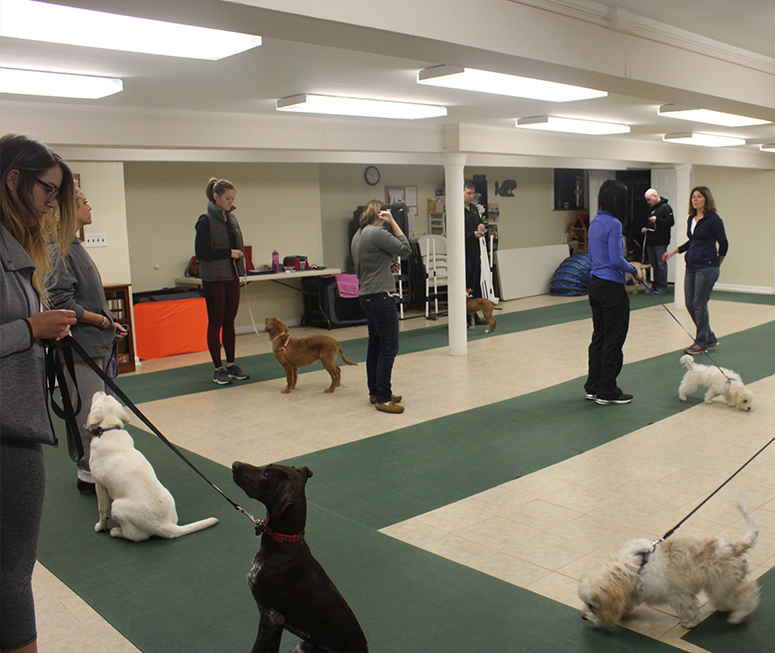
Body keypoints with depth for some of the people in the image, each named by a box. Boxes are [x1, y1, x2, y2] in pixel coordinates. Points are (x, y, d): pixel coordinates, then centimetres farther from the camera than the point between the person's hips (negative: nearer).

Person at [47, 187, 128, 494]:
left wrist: (109, 322, 11)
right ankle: (89, 474, 7)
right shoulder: (59, 250, -16)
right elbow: (59, 301, -21)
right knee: (90, 413, -4)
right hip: (80, 346, -10)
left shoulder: (74, 246, 15)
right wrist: (101, 320, -13)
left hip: (97, 344, 10)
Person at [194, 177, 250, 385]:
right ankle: (218, 369, 7)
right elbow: (200, 252, -15)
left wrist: (240, 258, 7)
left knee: (230, 321, 11)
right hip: (214, 278, -7)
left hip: (231, 276, 7)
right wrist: (229, 253, -17)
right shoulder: (206, 221, -11)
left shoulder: (231, 218, 10)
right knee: (215, 323, 0)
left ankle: (231, 365, 18)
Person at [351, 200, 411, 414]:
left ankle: (375, 392, 23)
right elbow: (406, 249, -9)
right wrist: (393, 222, -7)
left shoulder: (358, 235, 15)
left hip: (366, 296, 10)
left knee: (375, 346, 15)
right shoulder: (377, 233, -14)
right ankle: (383, 399, -5)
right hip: (380, 296, -10)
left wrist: (389, 267, 12)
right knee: (389, 347, -7)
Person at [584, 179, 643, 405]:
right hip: (612, 287, -9)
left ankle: (593, 387, 20)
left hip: (595, 284, 9)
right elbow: (616, 259, -21)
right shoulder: (613, 224, -17)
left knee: (599, 336, 14)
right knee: (613, 339, 0)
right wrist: (634, 271, -4)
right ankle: (607, 392, 6)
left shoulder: (594, 222, 11)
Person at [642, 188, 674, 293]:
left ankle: (662, 287, -2)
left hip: (660, 242, -8)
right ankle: (656, 285, 17)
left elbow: (671, 222, -15)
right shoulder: (651, 208, 19)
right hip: (650, 241, 8)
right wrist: (645, 228, 11)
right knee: (653, 264, 11)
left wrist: (657, 220, -22)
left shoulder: (665, 207, -7)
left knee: (661, 264, -6)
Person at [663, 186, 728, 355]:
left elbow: (723, 243, -6)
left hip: (706, 267, -8)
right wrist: (674, 251, 15)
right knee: (690, 303, 9)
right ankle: (710, 338, 24)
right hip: (691, 266, 8)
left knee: (699, 304, -4)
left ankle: (702, 343, 9)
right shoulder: (691, 219, 12)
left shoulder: (713, 219, -11)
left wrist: (716, 263, 6)